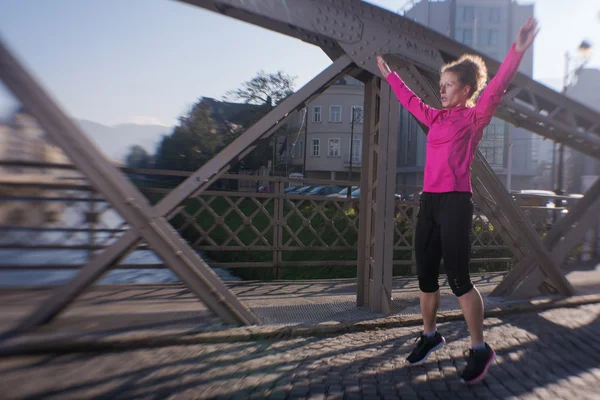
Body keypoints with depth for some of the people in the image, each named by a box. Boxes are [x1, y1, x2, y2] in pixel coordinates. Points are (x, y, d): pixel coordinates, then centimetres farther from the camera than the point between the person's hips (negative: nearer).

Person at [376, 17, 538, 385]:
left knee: (459, 279, -3)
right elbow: (410, 100, 30)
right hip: (429, 202, 7)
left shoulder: (475, 116, 0)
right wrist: (390, 75, 39)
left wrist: (518, 51, -28)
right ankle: (430, 336, 30)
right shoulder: (437, 117, 17)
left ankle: (480, 350, 14)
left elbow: (496, 89, -17)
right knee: (426, 277, 11)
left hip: (455, 203, -7)